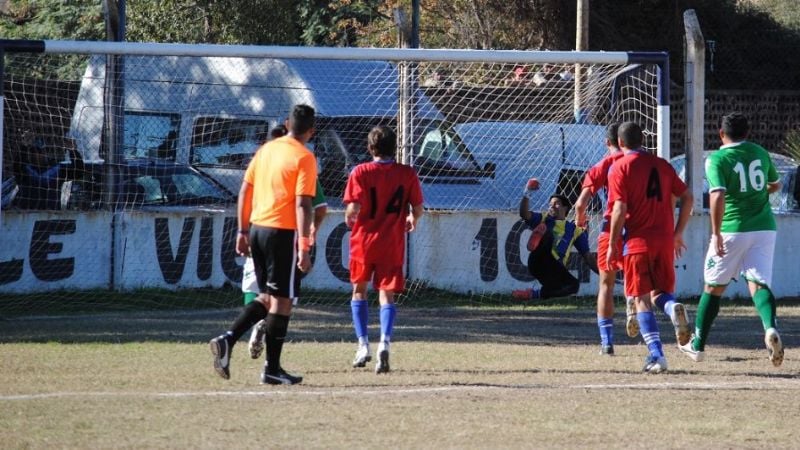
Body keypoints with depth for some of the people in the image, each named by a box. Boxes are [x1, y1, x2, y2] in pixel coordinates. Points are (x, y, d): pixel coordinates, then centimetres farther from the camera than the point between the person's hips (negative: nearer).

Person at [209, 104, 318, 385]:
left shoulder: (266, 149, 11)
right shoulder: (304, 158, -10)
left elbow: (245, 192, 13)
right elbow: (302, 204, -16)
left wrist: (243, 231, 19)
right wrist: (304, 248, -16)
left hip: (257, 228, 7)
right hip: (283, 232, -7)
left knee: (266, 297, 17)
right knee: (282, 300, 2)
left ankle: (228, 340, -2)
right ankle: (272, 369, 5)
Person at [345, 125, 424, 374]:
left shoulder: (361, 172, -9)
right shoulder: (407, 174, -3)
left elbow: (354, 209, -16)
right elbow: (418, 209, 0)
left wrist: (349, 218, 6)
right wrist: (412, 220, 22)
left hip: (364, 241, -1)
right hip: (392, 244, 1)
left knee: (359, 290, 18)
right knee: (387, 294, 3)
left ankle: (363, 345, 12)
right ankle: (385, 342, -19)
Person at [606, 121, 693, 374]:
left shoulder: (619, 167, -2)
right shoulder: (661, 165, 13)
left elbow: (620, 208, -10)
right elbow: (687, 197, 11)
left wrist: (612, 245, -4)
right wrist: (678, 233, 17)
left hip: (637, 241, -4)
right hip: (665, 240, 4)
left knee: (642, 300, 0)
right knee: (660, 292, 15)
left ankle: (656, 354, -13)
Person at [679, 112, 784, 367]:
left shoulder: (717, 159, -7)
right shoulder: (760, 153, 9)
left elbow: (718, 196, -20)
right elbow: (775, 185, 25)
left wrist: (716, 232, -18)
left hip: (732, 230, -3)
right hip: (764, 229, 3)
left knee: (713, 287, 11)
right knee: (758, 283, -4)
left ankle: (697, 345, 21)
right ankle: (770, 327, -34)